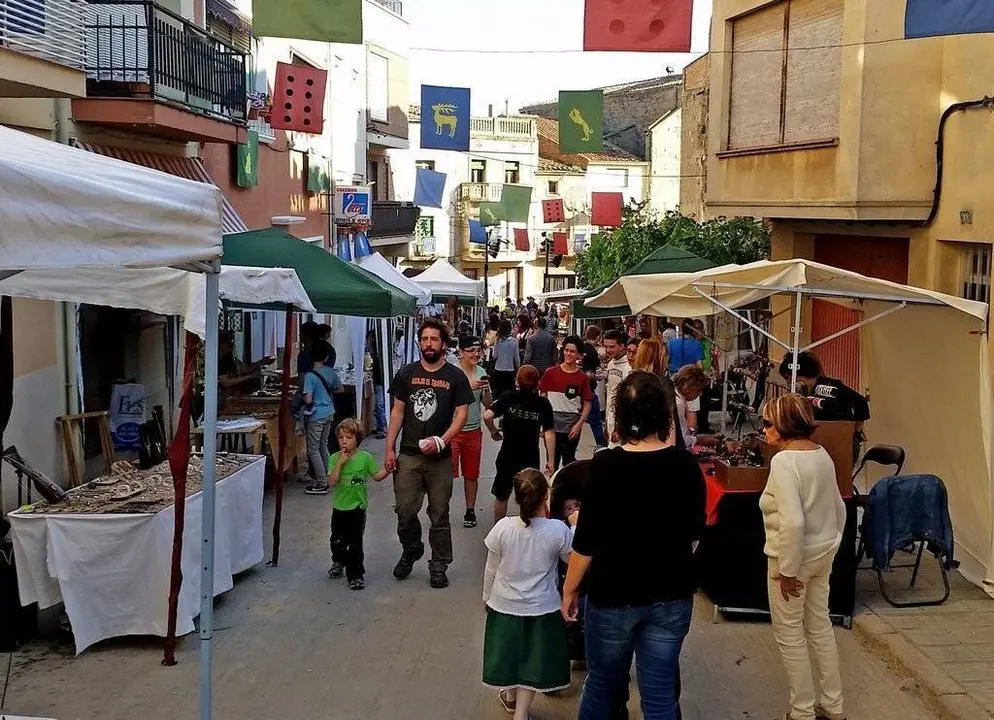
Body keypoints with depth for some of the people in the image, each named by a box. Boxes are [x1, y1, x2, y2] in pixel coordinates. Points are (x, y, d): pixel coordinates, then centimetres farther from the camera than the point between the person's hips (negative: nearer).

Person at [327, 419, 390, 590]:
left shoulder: (365, 457, -6)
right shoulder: (335, 458, -5)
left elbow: (377, 476, 1)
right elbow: (332, 482, -14)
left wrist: (388, 469, -17)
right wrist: (340, 463, -22)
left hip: (357, 507, -3)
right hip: (339, 507, 3)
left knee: (354, 544, -2)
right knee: (337, 541, 19)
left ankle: (356, 575, 9)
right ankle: (338, 563, 46)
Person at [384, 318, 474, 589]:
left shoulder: (455, 376, 0)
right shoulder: (407, 373, 7)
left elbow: (462, 414, -4)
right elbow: (397, 411, 8)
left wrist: (441, 441, -17)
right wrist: (389, 449, 3)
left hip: (440, 457, -2)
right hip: (408, 455, 2)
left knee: (439, 515, 5)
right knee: (405, 510, 2)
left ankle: (439, 566, 16)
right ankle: (411, 551, 28)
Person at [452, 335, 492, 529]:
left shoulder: (481, 373, 4)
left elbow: (488, 404, 6)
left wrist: (486, 390, -13)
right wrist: (469, 386, -31)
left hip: (474, 430, 5)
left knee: (471, 474, 12)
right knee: (448, 472, -5)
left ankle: (470, 510, 23)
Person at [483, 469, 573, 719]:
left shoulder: (503, 528, -18)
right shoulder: (559, 530, -22)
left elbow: (491, 569, -6)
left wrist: (487, 596, 11)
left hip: (505, 605, 2)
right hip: (542, 608, -2)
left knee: (510, 651, 25)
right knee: (532, 658, 17)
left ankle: (511, 698, 48)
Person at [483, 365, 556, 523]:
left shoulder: (508, 397, -10)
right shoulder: (543, 404, -7)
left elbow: (487, 416, -23)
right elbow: (549, 433, -11)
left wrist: (494, 431, -4)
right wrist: (550, 461, -7)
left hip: (507, 457, 0)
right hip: (531, 459, 0)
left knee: (501, 496, 18)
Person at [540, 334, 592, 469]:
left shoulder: (582, 377, -1)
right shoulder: (551, 373, -1)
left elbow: (587, 404, 2)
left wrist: (579, 425, -9)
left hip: (572, 428, 0)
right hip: (552, 425, 0)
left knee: (569, 462, 11)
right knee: (552, 461, 5)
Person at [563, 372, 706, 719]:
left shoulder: (605, 465, -17)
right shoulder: (686, 464, -7)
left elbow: (587, 541, -14)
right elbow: (694, 533, 6)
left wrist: (569, 590, 1)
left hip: (614, 594, -2)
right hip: (672, 595, 3)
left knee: (602, 685, 18)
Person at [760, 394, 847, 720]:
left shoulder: (784, 461, -23)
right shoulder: (822, 454, 4)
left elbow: (792, 522, -30)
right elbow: (839, 508, 12)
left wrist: (788, 570, -21)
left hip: (795, 556, -8)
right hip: (822, 554, 8)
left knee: (789, 634, 7)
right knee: (820, 627, 19)